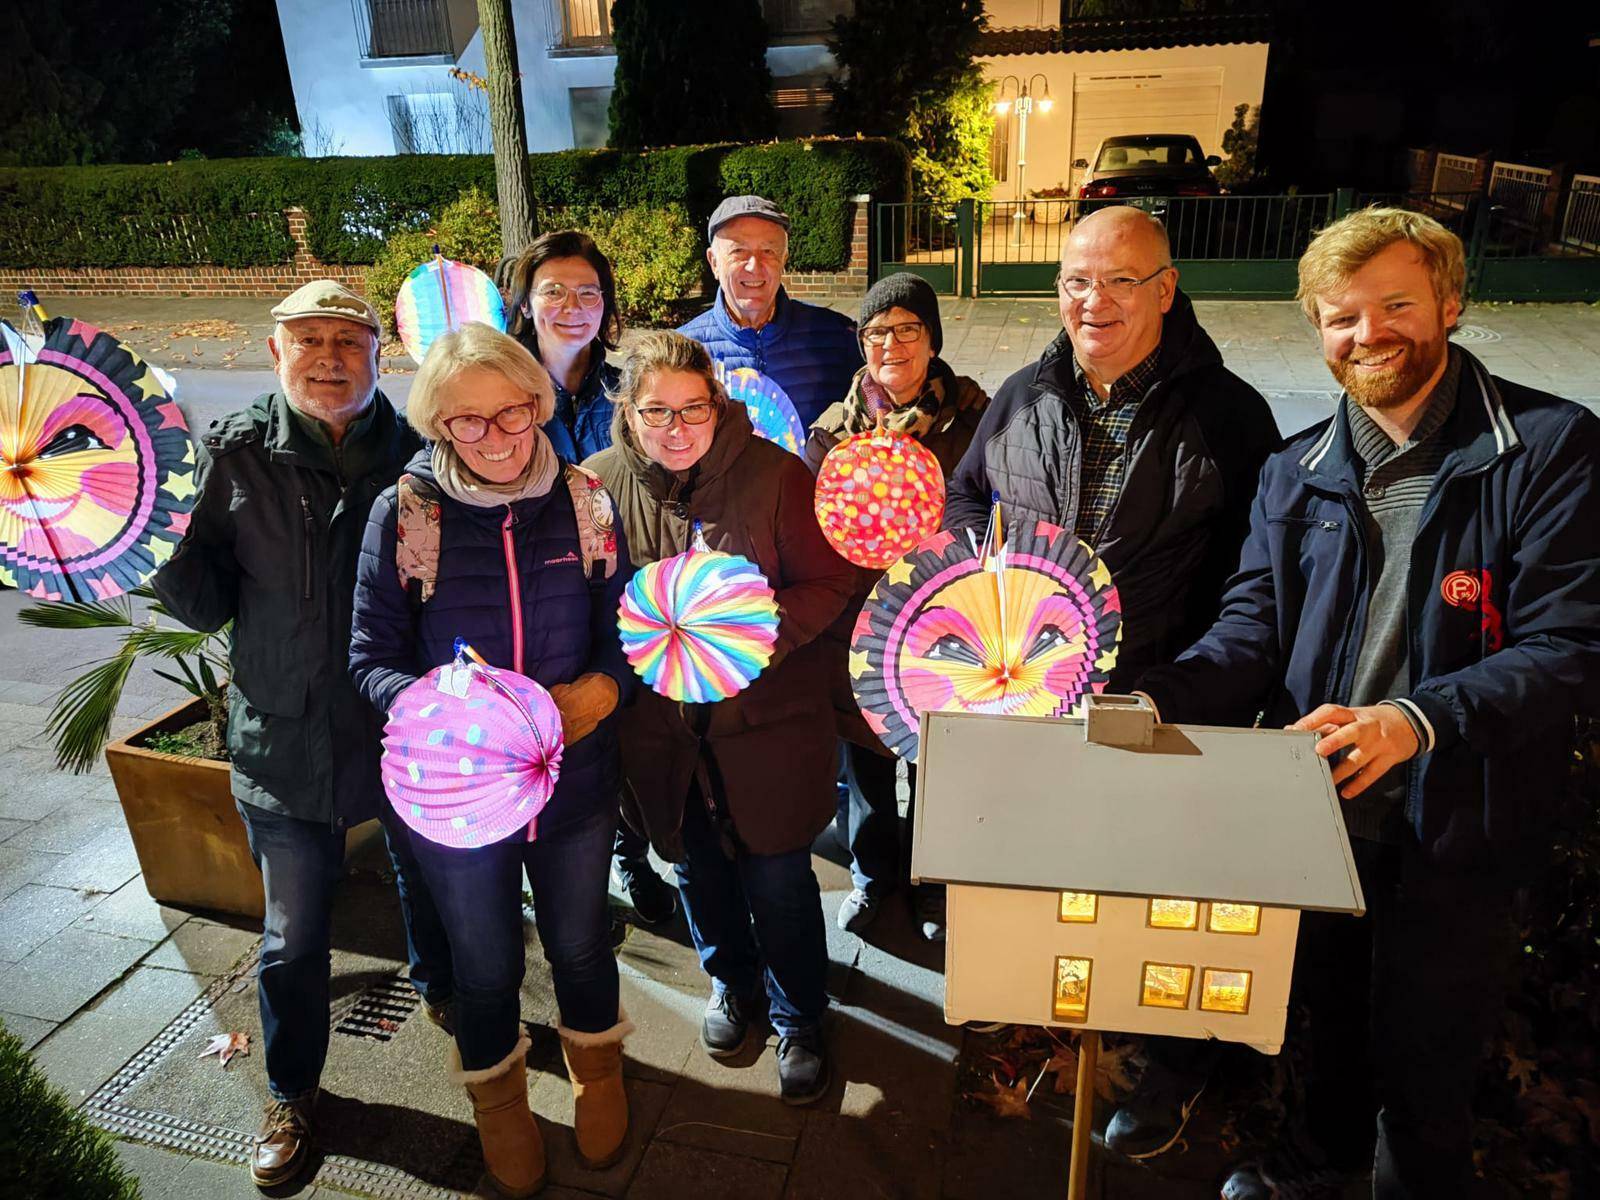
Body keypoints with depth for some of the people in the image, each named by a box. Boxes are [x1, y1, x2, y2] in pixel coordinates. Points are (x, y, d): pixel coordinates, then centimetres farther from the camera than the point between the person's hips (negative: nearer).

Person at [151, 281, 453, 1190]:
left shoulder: (420, 451, -7)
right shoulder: (233, 453, -6)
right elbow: (207, 604, -7)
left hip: (412, 732, 0)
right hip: (288, 739, 0)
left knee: (434, 884, 24)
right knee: (295, 935, 14)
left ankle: (445, 994, 55)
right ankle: (293, 1093, 40)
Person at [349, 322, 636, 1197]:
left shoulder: (582, 501, -8)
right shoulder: (403, 514, -13)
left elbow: (624, 625, -1)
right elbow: (372, 662, -10)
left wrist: (601, 688, -21)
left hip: (575, 780, 1)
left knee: (580, 944, 23)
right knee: (485, 965, 21)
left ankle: (596, 1066, 55)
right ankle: (497, 1093, 52)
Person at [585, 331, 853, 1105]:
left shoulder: (773, 474, -12)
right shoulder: (599, 482, -4)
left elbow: (827, 583, -8)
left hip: (766, 719, -3)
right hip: (659, 721, 3)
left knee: (778, 877, 8)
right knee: (696, 866, 21)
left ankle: (798, 1018, 34)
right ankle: (732, 981, 50)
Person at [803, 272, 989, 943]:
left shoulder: (971, 420, -7)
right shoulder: (836, 427, 0)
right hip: (856, 627, 2)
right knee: (865, 759, 17)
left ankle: (932, 882, 39)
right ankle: (872, 873, 42)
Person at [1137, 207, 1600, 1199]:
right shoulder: (1297, 473, 2)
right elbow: (1253, 630, -3)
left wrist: (1419, 718, -33)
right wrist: (1155, 701, -20)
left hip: (1456, 828, -4)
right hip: (1319, 807, 5)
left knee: (1422, 1055, 15)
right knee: (1331, 1007, 27)